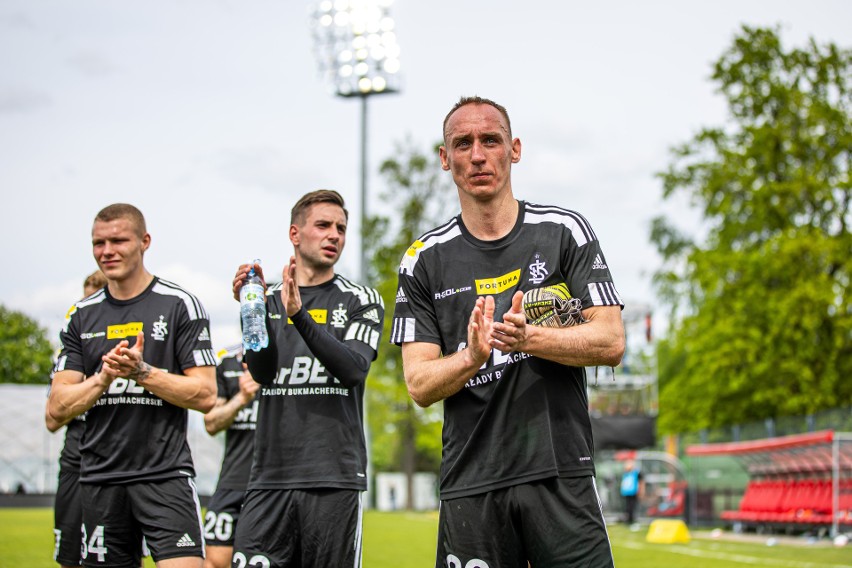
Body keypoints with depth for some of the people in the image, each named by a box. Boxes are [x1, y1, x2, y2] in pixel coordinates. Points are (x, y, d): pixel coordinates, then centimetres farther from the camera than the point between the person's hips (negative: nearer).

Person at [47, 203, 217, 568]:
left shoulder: (180, 305, 0)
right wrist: (104, 377, -11)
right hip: (99, 479, 4)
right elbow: (57, 409, 6)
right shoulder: (81, 316, 11)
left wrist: (142, 371, -16)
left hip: (165, 474, -4)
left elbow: (205, 395, -5)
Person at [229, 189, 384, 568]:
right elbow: (263, 373, -1)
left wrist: (299, 315, -20)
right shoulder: (269, 300, 13)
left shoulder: (361, 301, 7)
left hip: (334, 479, -1)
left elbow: (354, 369, -10)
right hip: (270, 476, 2)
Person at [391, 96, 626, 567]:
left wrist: (528, 338, -16)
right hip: (470, 484, 1)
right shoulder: (425, 260, 8)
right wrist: (472, 356, -17)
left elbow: (610, 343, -1)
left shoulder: (564, 232, 6)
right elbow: (419, 384, 3)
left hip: (560, 475, -1)